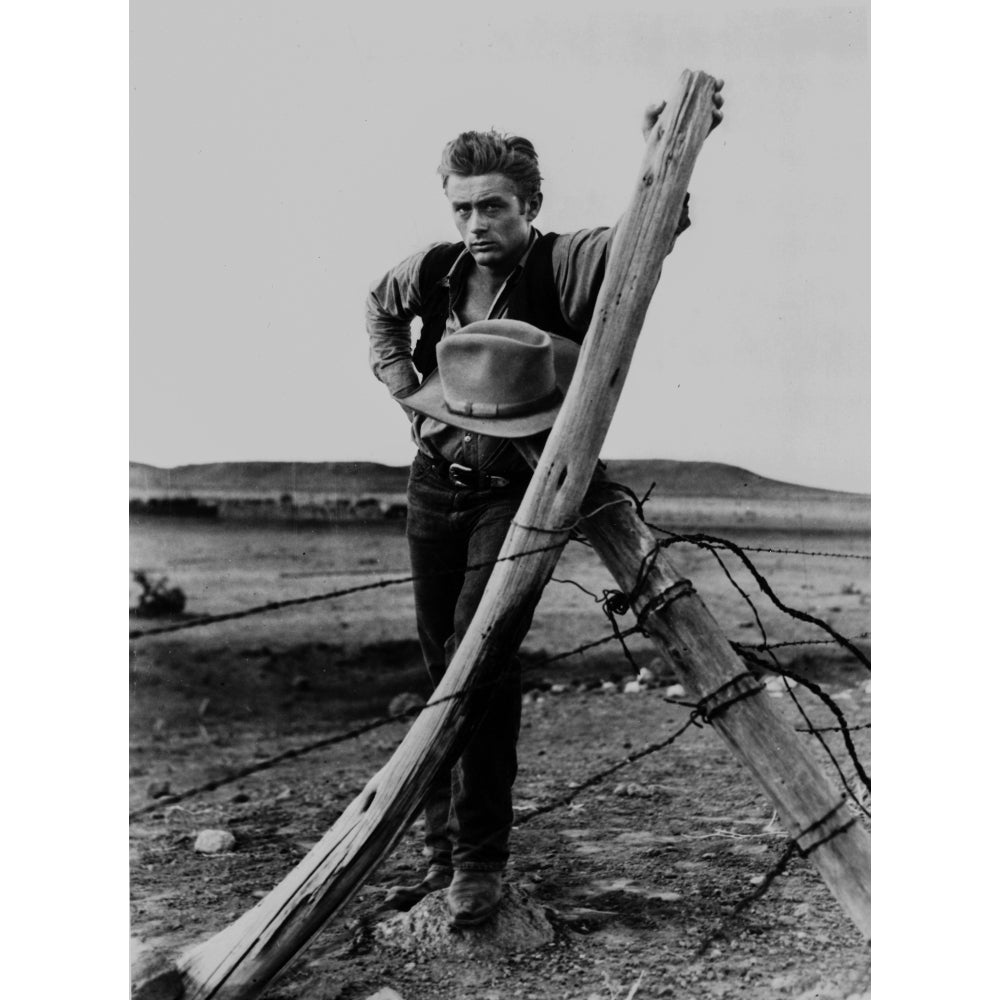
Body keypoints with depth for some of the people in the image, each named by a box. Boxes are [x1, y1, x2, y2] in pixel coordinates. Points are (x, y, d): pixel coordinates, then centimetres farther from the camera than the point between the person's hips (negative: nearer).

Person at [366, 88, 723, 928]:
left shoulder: (563, 268, -10)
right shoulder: (434, 271, 4)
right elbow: (380, 306, 26)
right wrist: (399, 379, 11)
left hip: (518, 487, -5)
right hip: (437, 477, 5)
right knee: (442, 663, 9)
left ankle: (482, 860, -1)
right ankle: (444, 849, 23)